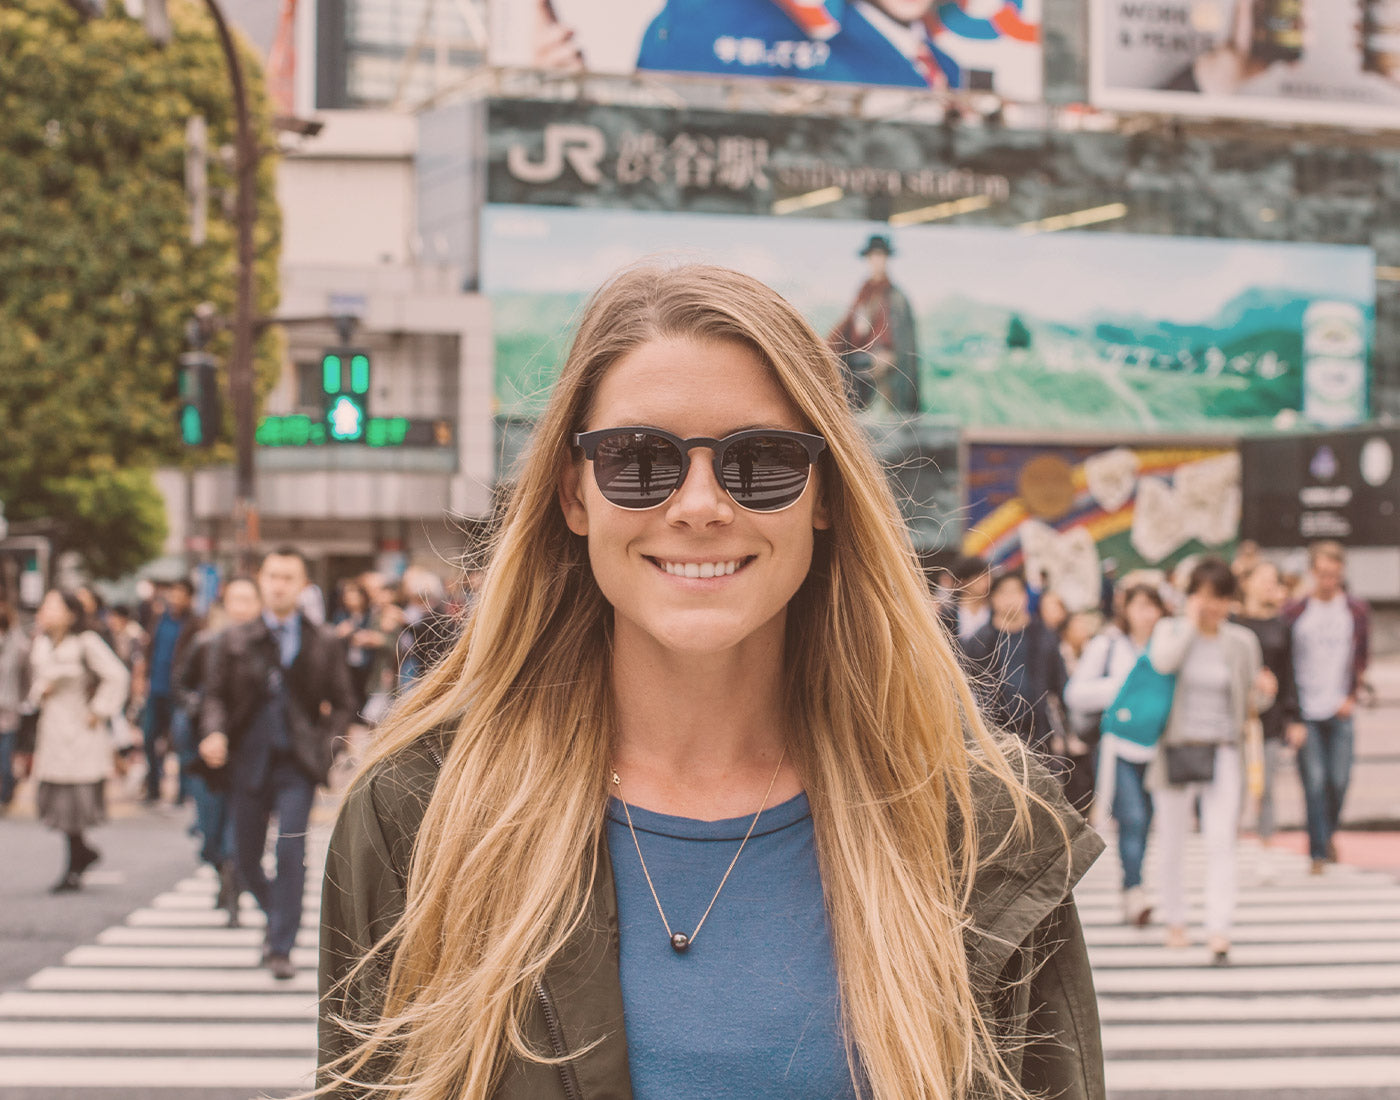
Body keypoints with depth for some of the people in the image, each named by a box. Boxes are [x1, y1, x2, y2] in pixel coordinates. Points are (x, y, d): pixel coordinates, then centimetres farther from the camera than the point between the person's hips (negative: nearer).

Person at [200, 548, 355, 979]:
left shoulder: (323, 644, 3)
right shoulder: (237, 641, 5)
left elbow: (341, 703, 8)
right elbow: (215, 692, 7)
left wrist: (325, 747, -6)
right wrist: (215, 733, -12)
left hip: (297, 765, -2)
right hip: (249, 761, 2)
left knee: (290, 853, -14)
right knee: (246, 861, 8)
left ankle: (281, 948, -3)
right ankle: (277, 914, 37)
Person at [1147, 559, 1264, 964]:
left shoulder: (1242, 641, 5)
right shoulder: (1170, 629, 1)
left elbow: (1250, 697, 13)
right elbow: (1162, 661, -22)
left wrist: (1263, 691, -9)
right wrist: (1192, 622, -15)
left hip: (1221, 751, 0)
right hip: (1175, 748, 0)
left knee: (1220, 840, -12)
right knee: (1172, 842, 9)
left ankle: (1219, 931, -15)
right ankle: (1175, 921, 26)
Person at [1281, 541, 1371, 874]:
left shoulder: (1357, 612, 8)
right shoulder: (1294, 613, 3)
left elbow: (1362, 658, 12)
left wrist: (1351, 697, 0)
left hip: (1340, 712, 1)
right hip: (1304, 712, -1)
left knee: (1338, 780, -1)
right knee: (1314, 782, -6)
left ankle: (1330, 833, 27)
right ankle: (1319, 851, 1)